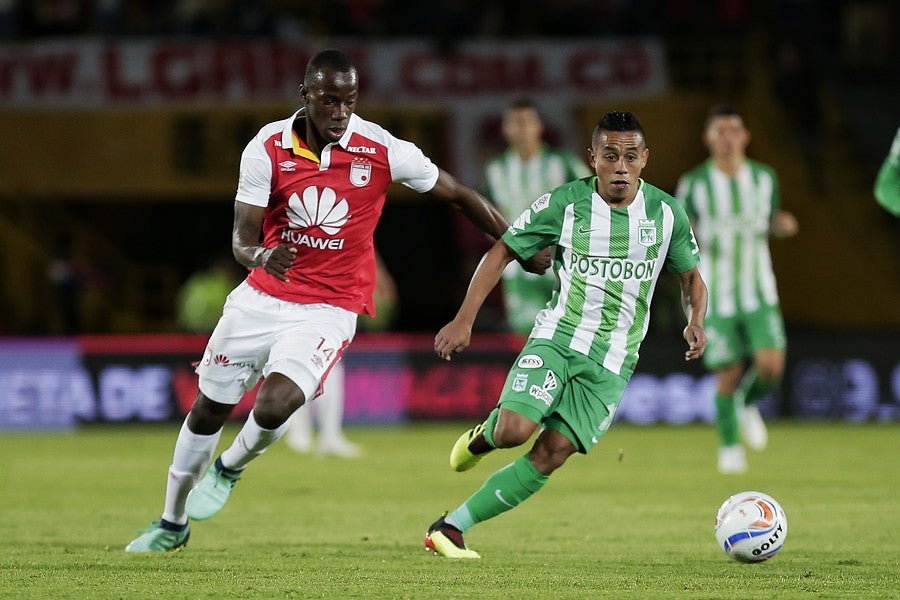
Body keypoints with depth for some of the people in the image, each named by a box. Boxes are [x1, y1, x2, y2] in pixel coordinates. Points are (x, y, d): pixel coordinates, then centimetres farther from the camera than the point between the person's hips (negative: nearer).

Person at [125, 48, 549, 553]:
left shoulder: (382, 150, -14)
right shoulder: (268, 148, -11)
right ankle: (173, 524, 34)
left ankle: (229, 470, 11)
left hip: (330, 310, -2)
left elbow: (458, 194, -1)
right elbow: (241, 238, -11)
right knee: (208, 410, 12)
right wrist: (261, 256, -35)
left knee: (274, 405, -24)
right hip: (263, 297, 2)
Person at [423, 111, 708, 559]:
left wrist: (695, 321, -8)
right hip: (556, 337, -2)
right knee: (514, 430, -24)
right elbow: (502, 253, 2)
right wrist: (464, 320, -4)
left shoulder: (666, 213, 0)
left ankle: (451, 527, -2)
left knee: (551, 455, -10)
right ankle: (481, 436, 15)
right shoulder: (564, 204, -7)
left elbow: (691, 276, 14)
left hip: (612, 362, 2)